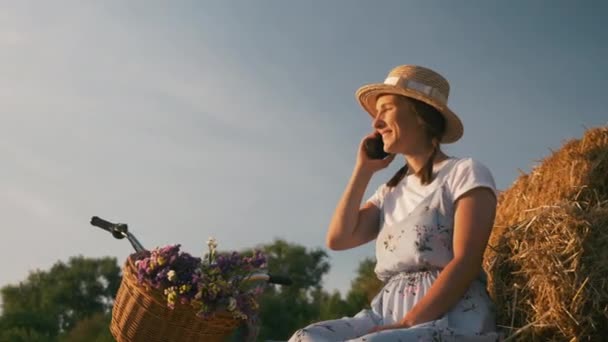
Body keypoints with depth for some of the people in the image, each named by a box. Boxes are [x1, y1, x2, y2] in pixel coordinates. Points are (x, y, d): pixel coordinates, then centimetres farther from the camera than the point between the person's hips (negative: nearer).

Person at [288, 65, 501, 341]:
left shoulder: (465, 173, 1)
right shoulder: (391, 191, 21)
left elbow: (466, 263, -10)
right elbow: (338, 239, 10)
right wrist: (363, 170, 13)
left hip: (452, 319, -6)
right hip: (389, 313, 6)